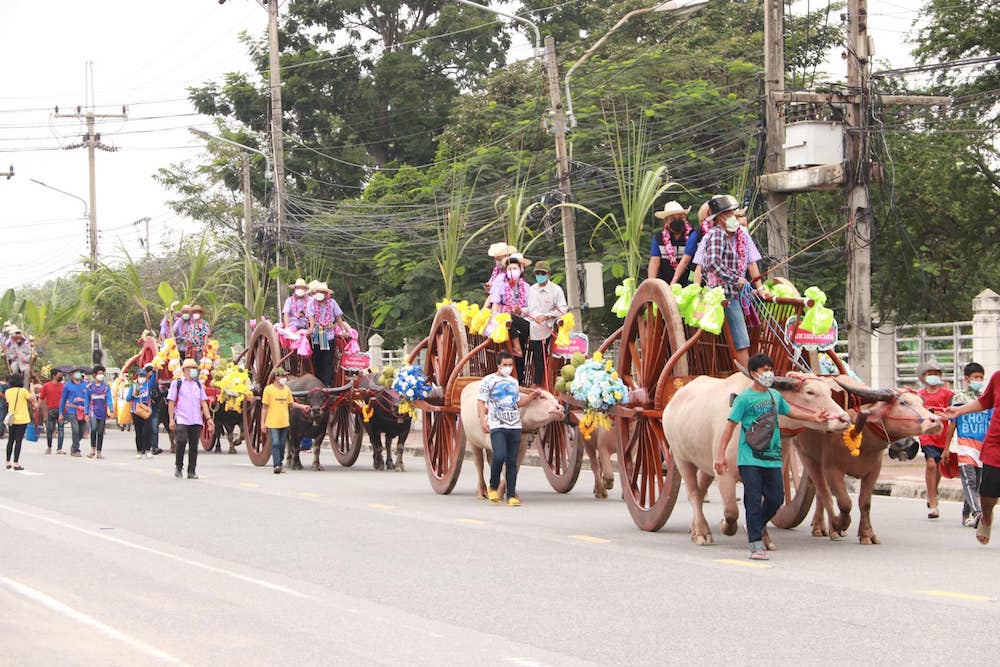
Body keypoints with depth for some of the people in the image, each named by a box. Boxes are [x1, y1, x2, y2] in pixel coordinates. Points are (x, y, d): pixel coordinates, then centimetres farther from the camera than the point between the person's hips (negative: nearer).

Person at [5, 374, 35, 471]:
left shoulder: (8, 392, 3)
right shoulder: (23, 391, -12)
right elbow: (32, 399, -6)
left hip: (12, 419, 5)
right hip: (22, 419, -5)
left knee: (10, 441, 14)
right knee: (18, 441, -4)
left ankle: (8, 463, 19)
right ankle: (16, 463, -7)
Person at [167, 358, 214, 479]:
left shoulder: (198, 384, 17)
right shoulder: (176, 383, 4)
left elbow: (203, 402, 15)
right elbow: (171, 402, 1)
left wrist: (208, 418, 4)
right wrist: (171, 419, -7)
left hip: (196, 420, 4)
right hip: (181, 420, -4)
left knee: (194, 446, 1)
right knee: (181, 441, -18)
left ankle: (191, 471, 7)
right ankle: (179, 467, 1)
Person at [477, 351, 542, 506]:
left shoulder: (514, 382, 19)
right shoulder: (489, 381, 2)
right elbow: (481, 402, -2)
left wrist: (532, 396, 14)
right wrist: (483, 420, -14)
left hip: (515, 427, 5)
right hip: (497, 426, -5)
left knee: (512, 461, 2)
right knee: (499, 456, -21)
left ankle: (511, 496, 4)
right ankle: (493, 487, 2)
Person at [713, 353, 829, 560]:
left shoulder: (775, 396, 12)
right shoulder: (744, 398, -6)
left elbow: (789, 411, 33)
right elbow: (730, 425, -8)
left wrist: (813, 417, 31)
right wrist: (720, 455, -13)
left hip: (772, 458, 6)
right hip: (749, 458, -6)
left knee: (776, 498, 5)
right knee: (754, 501, -5)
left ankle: (754, 527, 30)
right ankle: (756, 543, 0)